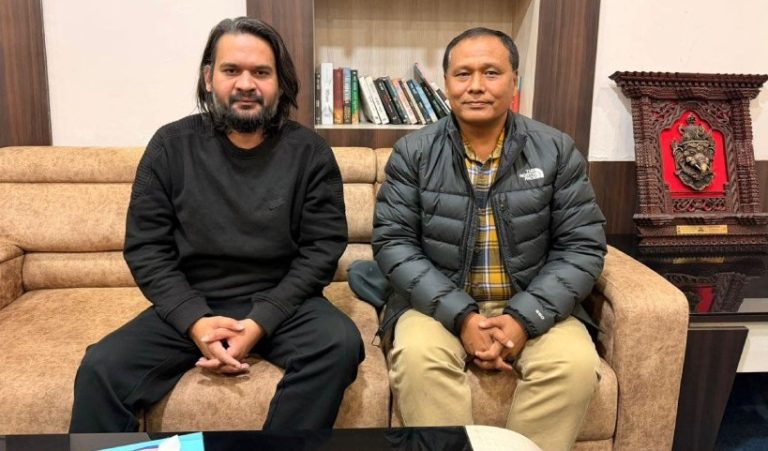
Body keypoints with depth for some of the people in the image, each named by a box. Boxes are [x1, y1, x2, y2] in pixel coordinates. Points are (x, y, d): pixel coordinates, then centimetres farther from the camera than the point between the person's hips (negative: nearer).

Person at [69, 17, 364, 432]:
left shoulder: (309, 152, -2)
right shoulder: (170, 145, 1)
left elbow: (322, 249, -5)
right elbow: (146, 249, 0)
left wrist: (262, 321, -17)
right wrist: (194, 320, -16)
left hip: (281, 304, 0)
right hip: (189, 307, 1)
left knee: (340, 345, -29)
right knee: (101, 368, -22)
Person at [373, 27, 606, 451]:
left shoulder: (556, 150, 0)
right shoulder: (413, 152, -2)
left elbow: (583, 246, -2)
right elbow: (393, 242, -7)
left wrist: (524, 319, -17)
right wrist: (460, 316, -19)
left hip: (533, 309, 1)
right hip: (439, 305, 0)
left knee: (575, 365, -26)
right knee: (418, 357, -31)